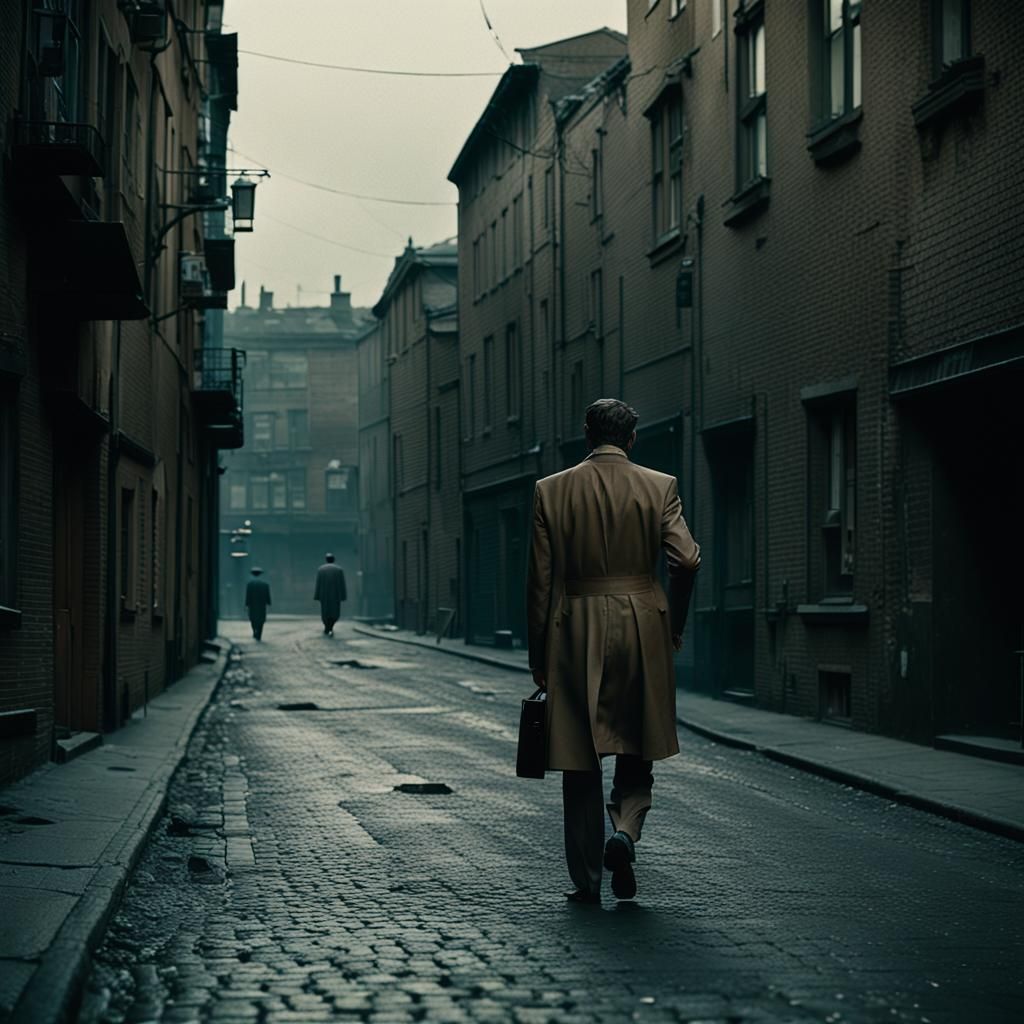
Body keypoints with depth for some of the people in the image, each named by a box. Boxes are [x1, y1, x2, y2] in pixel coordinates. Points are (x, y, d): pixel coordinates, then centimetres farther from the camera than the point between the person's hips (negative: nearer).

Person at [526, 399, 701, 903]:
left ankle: (586, 878, 10)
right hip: (642, 630, 0)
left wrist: (538, 656, 6)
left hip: (574, 632, 0)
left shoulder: (551, 490, 1)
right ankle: (625, 830, -12)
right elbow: (686, 559, -11)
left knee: (580, 759, 8)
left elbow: (540, 579, 1)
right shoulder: (659, 487, -1)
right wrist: (674, 624, 4)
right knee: (635, 751, 14)